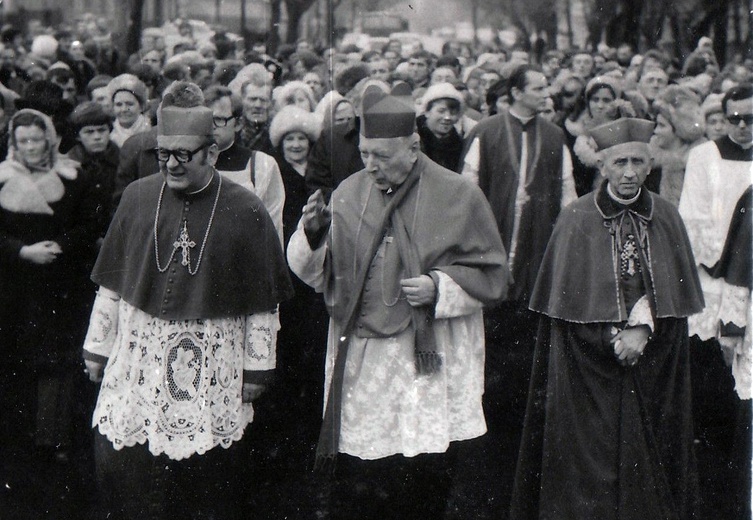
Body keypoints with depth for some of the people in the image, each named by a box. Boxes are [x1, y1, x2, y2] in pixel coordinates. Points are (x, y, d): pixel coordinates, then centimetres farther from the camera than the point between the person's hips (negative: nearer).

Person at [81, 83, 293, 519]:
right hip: (139, 359, 3)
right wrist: (97, 348, 11)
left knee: (207, 479, 2)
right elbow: (112, 284, 10)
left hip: (213, 367, -3)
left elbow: (263, 303, -1)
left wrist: (257, 369, 0)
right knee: (119, 465, 3)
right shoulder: (138, 197, 4)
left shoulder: (245, 212, -5)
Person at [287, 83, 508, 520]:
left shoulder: (458, 196, -1)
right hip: (360, 365, 2)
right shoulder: (349, 194, 7)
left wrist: (440, 287, -14)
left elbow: (493, 276, 2)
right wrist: (312, 236, -10)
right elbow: (318, 275, 9)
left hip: (431, 365, -2)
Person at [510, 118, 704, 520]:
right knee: (588, 460, -1)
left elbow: (672, 293, 2)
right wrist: (615, 339, -11)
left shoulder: (666, 219, 4)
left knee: (647, 459, 6)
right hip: (589, 366, -2)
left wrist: (642, 330, -13)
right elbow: (570, 298, -7)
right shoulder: (576, 220, -5)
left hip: (652, 369, 3)